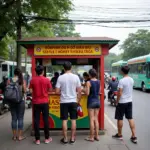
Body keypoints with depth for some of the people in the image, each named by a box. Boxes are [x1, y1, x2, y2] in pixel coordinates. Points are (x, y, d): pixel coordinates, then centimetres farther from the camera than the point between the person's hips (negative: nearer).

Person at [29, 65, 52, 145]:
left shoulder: (33, 80, -3)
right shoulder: (46, 80, -6)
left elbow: (31, 91, 0)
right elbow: (50, 89, 2)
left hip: (36, 102, 1)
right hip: (44, 102, -1)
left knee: (36, 120, 5)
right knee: (46, 119, 7)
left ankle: (37, 139, 10)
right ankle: (47, 138, 15)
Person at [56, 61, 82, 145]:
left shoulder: (60, 77, -6)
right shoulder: (76, 77, -3)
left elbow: (57, 91, -7)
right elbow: (79, 91, -2)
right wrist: (78, 100, 11)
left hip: (64, 101, -1)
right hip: (73, 101, 1)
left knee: (64, 120, 6)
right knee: (73, 120, 9)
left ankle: (65, 139, 14)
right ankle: (72, 138, 16)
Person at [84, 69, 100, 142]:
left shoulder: (89, 82, -13)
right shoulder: (99, 82, 5)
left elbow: (87, 93, -16)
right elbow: (99, 91, 12)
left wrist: (85, 89, 2)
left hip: (91, 101, -6)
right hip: (97, 101, 6)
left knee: (92, 119, 0)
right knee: (96, 119, 13)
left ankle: (91, 137, 8)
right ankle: (96, 136, 19)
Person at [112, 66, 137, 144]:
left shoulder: (122, 81, -19)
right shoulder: (131, 80, 3)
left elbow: (120, 93, -18)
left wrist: (117, 101, -7)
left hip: (122, 102, -7)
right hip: (129, 101, 7)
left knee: (120, 118, 8)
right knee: (130, 118, 10)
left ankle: (119, 134, 22)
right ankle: (134, 136, 9)